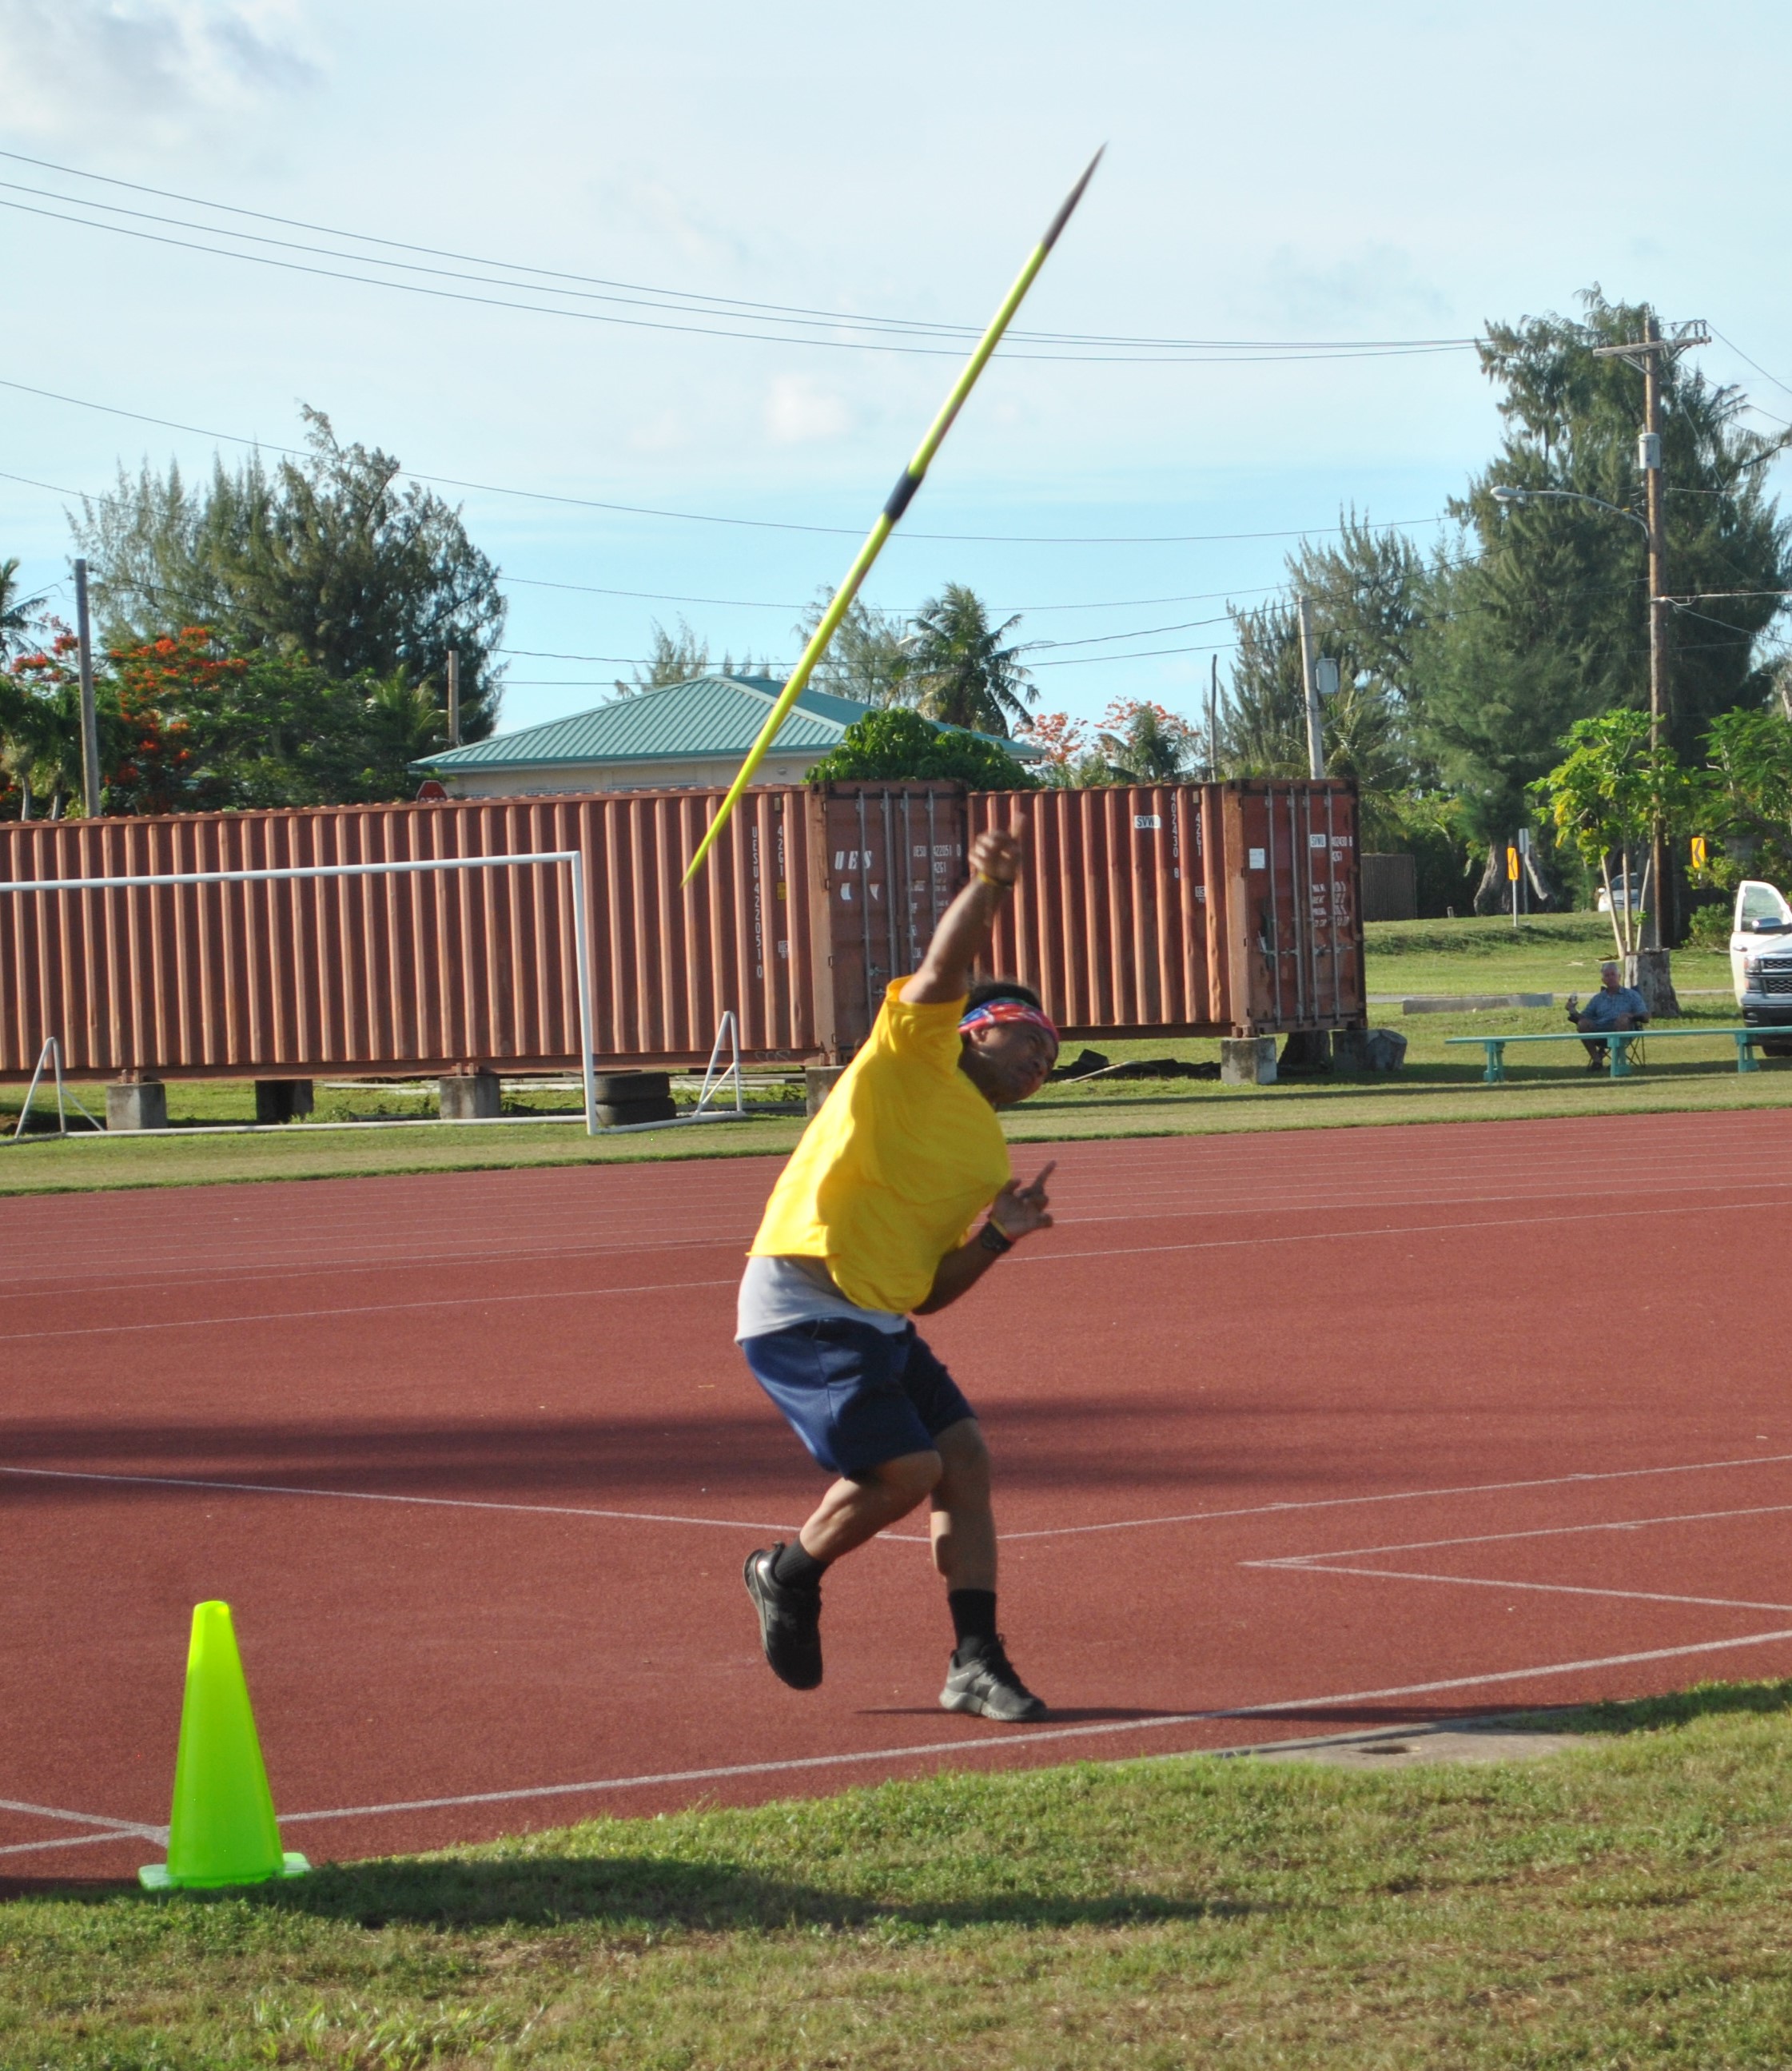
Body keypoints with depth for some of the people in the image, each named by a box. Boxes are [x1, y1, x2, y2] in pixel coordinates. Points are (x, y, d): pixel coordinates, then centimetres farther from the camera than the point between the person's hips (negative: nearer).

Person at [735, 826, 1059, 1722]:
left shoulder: (989, 1157, 21)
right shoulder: (917, 1055, 4)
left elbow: (932, 1293, 17)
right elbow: (946, 968, -17)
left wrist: (999, 1236, 3)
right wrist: (985, 887, -32)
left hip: (879, 1323, 8)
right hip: (800, 1306, -8)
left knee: (965, 1460, -3)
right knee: (908, 1468, -14)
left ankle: (976, 1662, 3)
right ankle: (790, 1574, 13)